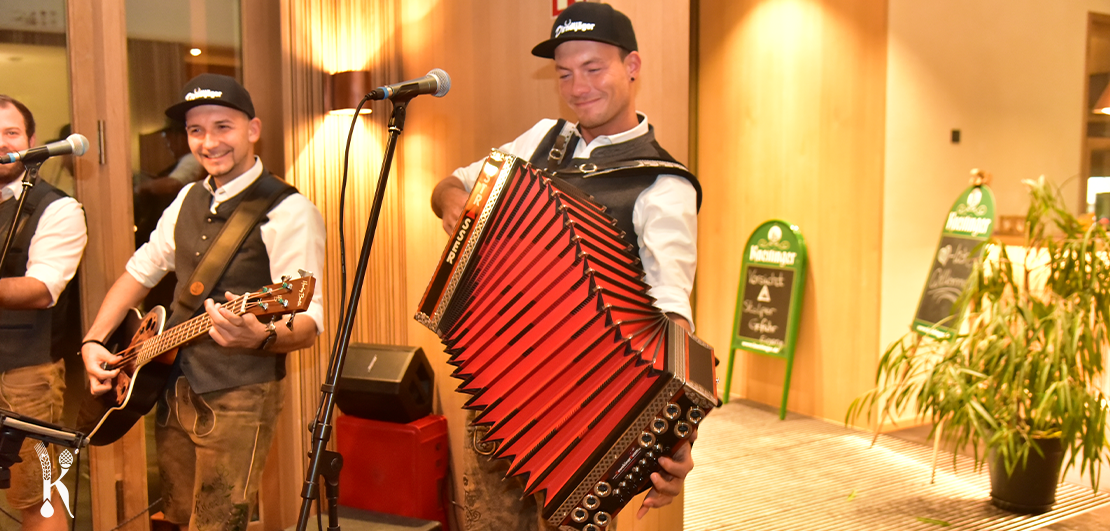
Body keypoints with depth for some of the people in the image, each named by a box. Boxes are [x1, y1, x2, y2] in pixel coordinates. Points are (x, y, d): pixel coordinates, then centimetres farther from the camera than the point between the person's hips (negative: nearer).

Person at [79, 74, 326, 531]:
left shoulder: (288, 212, -15)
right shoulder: (188, 199, 9)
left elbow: (308, 325, -22)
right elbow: (139, 271, 20)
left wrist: (260, 338, -42)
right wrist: (93, 341, 8)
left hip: (237, 400, -7)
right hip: (173, 390, 8)